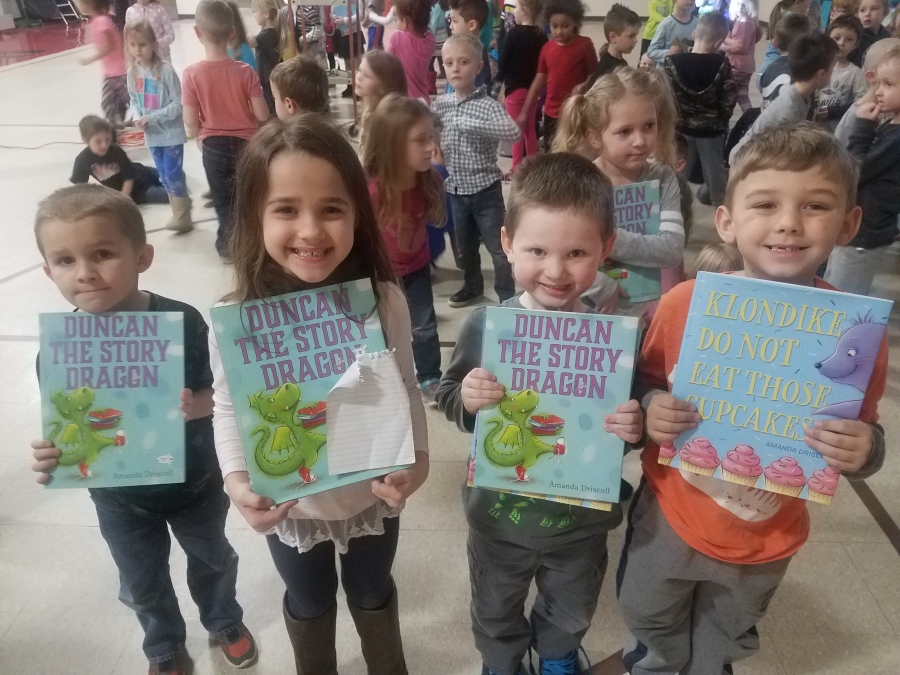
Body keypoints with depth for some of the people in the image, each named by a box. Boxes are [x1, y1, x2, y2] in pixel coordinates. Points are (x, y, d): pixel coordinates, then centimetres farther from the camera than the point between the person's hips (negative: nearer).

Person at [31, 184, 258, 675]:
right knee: (143, 584, 24)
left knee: (212, 559, 26)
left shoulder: (181, 322, -24)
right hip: (119, 496, 1)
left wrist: (196, 405, -36)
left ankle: (224, 622, 57)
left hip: (194, 482, -1)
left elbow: (215, 395, -15)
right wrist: (49, 457, -30)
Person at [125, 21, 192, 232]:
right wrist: (136, 116, -10)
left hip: (171, 133, -6)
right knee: (164, 176, 13)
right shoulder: (133, 72, 1)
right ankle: (181, 212, 27)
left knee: (173, 175, -2)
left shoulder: (166, 71, -16)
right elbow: (133, 100, 11)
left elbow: (178, 104, -16)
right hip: (152, 135, 6)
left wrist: (152, 117, -20)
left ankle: (182, 216, 11)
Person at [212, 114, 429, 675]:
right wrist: (237, 480, -28)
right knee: (309, 603, 29)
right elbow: (228, 408, -12)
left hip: (372, 497, 1)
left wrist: (418, 459, -25)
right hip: (287, 508, 0)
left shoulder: (383, 301, -22)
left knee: (373, 593, 30)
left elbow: (406, 390, -10)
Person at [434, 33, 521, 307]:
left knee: (498, 248, 3)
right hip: (456, 189, 5)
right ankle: (472, 286, 42)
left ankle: (508, 298, 17)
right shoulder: (441, 103, 0)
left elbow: (513, 132, -32)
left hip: (485, 190, -5)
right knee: (465, 245, 21)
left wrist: (470, 123, -33)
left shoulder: (487, 104, -15)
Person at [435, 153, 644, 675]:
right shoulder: (485, 325, -20)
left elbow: (636, 417, -7)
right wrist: (466, 399, -30)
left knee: (571, 614, 31)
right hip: (499, 514, 0)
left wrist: (637, 428, -29)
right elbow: (448, 400, -8)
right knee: (496, 615, 28)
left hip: (581, 518, 1)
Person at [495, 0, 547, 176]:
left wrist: (500, 80, 6)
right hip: (533, 88, 6)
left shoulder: (514, 33, -13)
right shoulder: (541, 35, 3)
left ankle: (516, 170, 4)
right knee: (530, 129, 16)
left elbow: (504, 61, -10)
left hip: (515, 88, -6)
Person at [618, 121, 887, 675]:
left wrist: (866, 450, -27)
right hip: (668, 517, 0)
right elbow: (643, 382, -3)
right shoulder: (685, 303, -20)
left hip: (764, 543, 0)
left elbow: (865, 435, -5)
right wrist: (650, 409, -24)